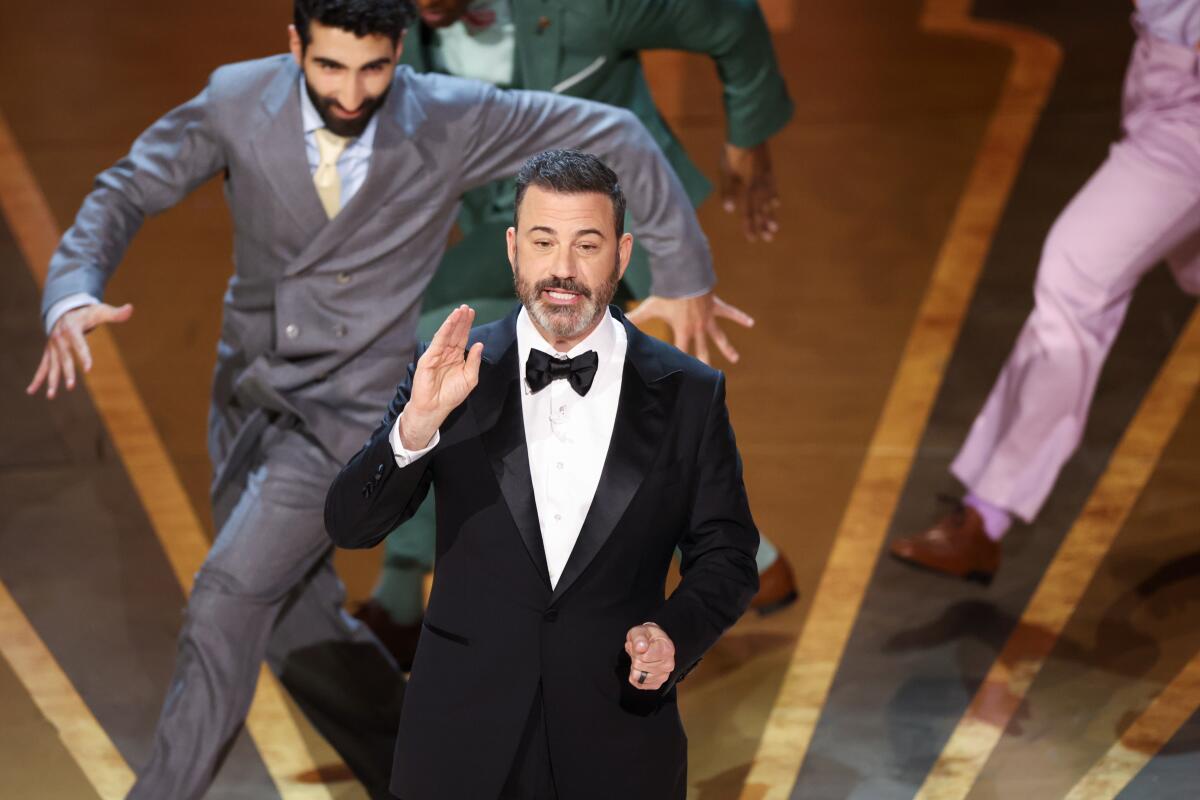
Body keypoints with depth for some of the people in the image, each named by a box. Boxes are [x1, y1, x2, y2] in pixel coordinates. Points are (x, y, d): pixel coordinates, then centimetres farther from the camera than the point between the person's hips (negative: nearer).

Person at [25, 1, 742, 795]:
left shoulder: (452, 120, -18)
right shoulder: (237, 102, -13)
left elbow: (614, 136, -8)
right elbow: (126, 193, -6)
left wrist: (684, 277, -2)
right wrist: (73, 299, -26)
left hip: (352, 410, -4)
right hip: (250, 394, 5)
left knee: (228, 599, -18)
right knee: (296, 624, 14)